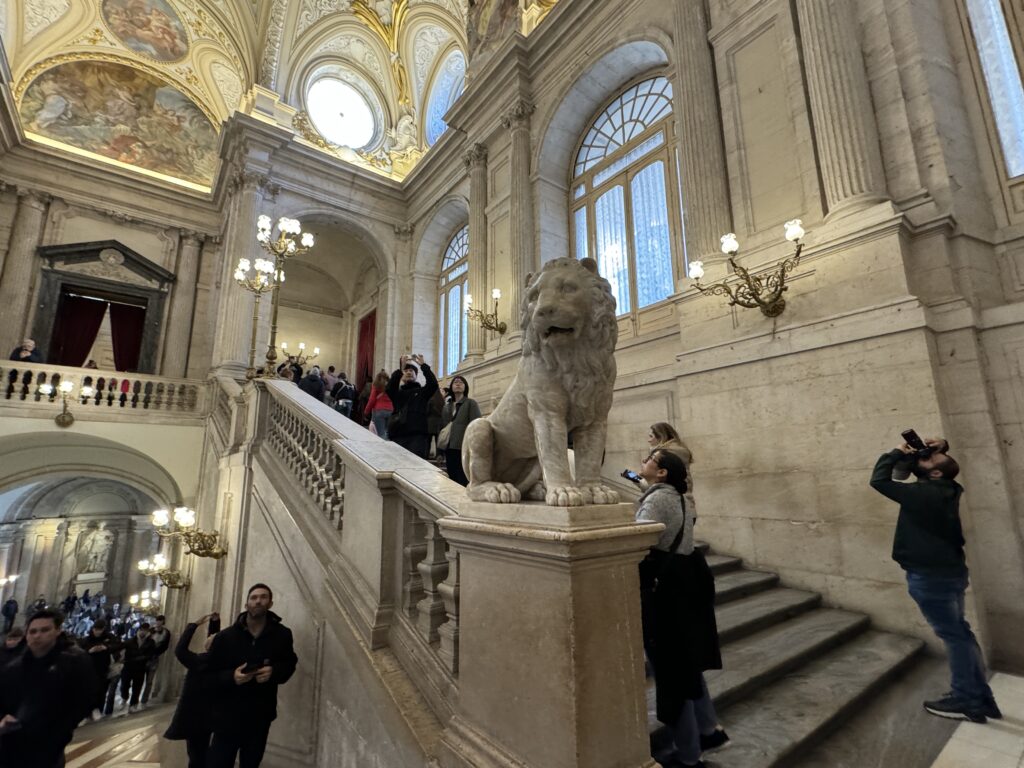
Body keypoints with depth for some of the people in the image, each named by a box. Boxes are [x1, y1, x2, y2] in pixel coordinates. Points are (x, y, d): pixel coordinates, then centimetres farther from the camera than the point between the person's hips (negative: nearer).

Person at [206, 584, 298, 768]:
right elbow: (211, 674, -3)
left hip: (260, 717, 2)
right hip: (228, 716, -1)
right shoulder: (226, 636, -6)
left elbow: (289, 664, 3)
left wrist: (273, 671, -17)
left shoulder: (282, 634, -5)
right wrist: (231, 677, -23)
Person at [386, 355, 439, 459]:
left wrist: (423, 365, -12)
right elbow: (389, 388, -5)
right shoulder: (397, 393, 18)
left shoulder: (422, 392, 16)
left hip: (418, 435, -1)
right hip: (397, 435, 1)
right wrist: (400, 369, -15)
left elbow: (433, 384, -4)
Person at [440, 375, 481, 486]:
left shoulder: (471, 403, 5)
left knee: (463, 482, -10)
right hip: (449, 448, 5)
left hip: (464, 447, -5)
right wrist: (440, 448, 9)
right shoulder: (446, 406, 20)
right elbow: (441, 426, 19)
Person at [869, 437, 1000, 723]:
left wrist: (897, 453, -12)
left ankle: (967, 701, 14)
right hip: (949, 571, 9)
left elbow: (879, 480, -22)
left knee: (953, 635, 2)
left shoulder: (923, 494, -23)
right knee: (959, 632, 18)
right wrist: (941, 447, 6)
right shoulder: (946, 489, 4)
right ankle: (980, 696, 29)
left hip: (931, 577, -9)